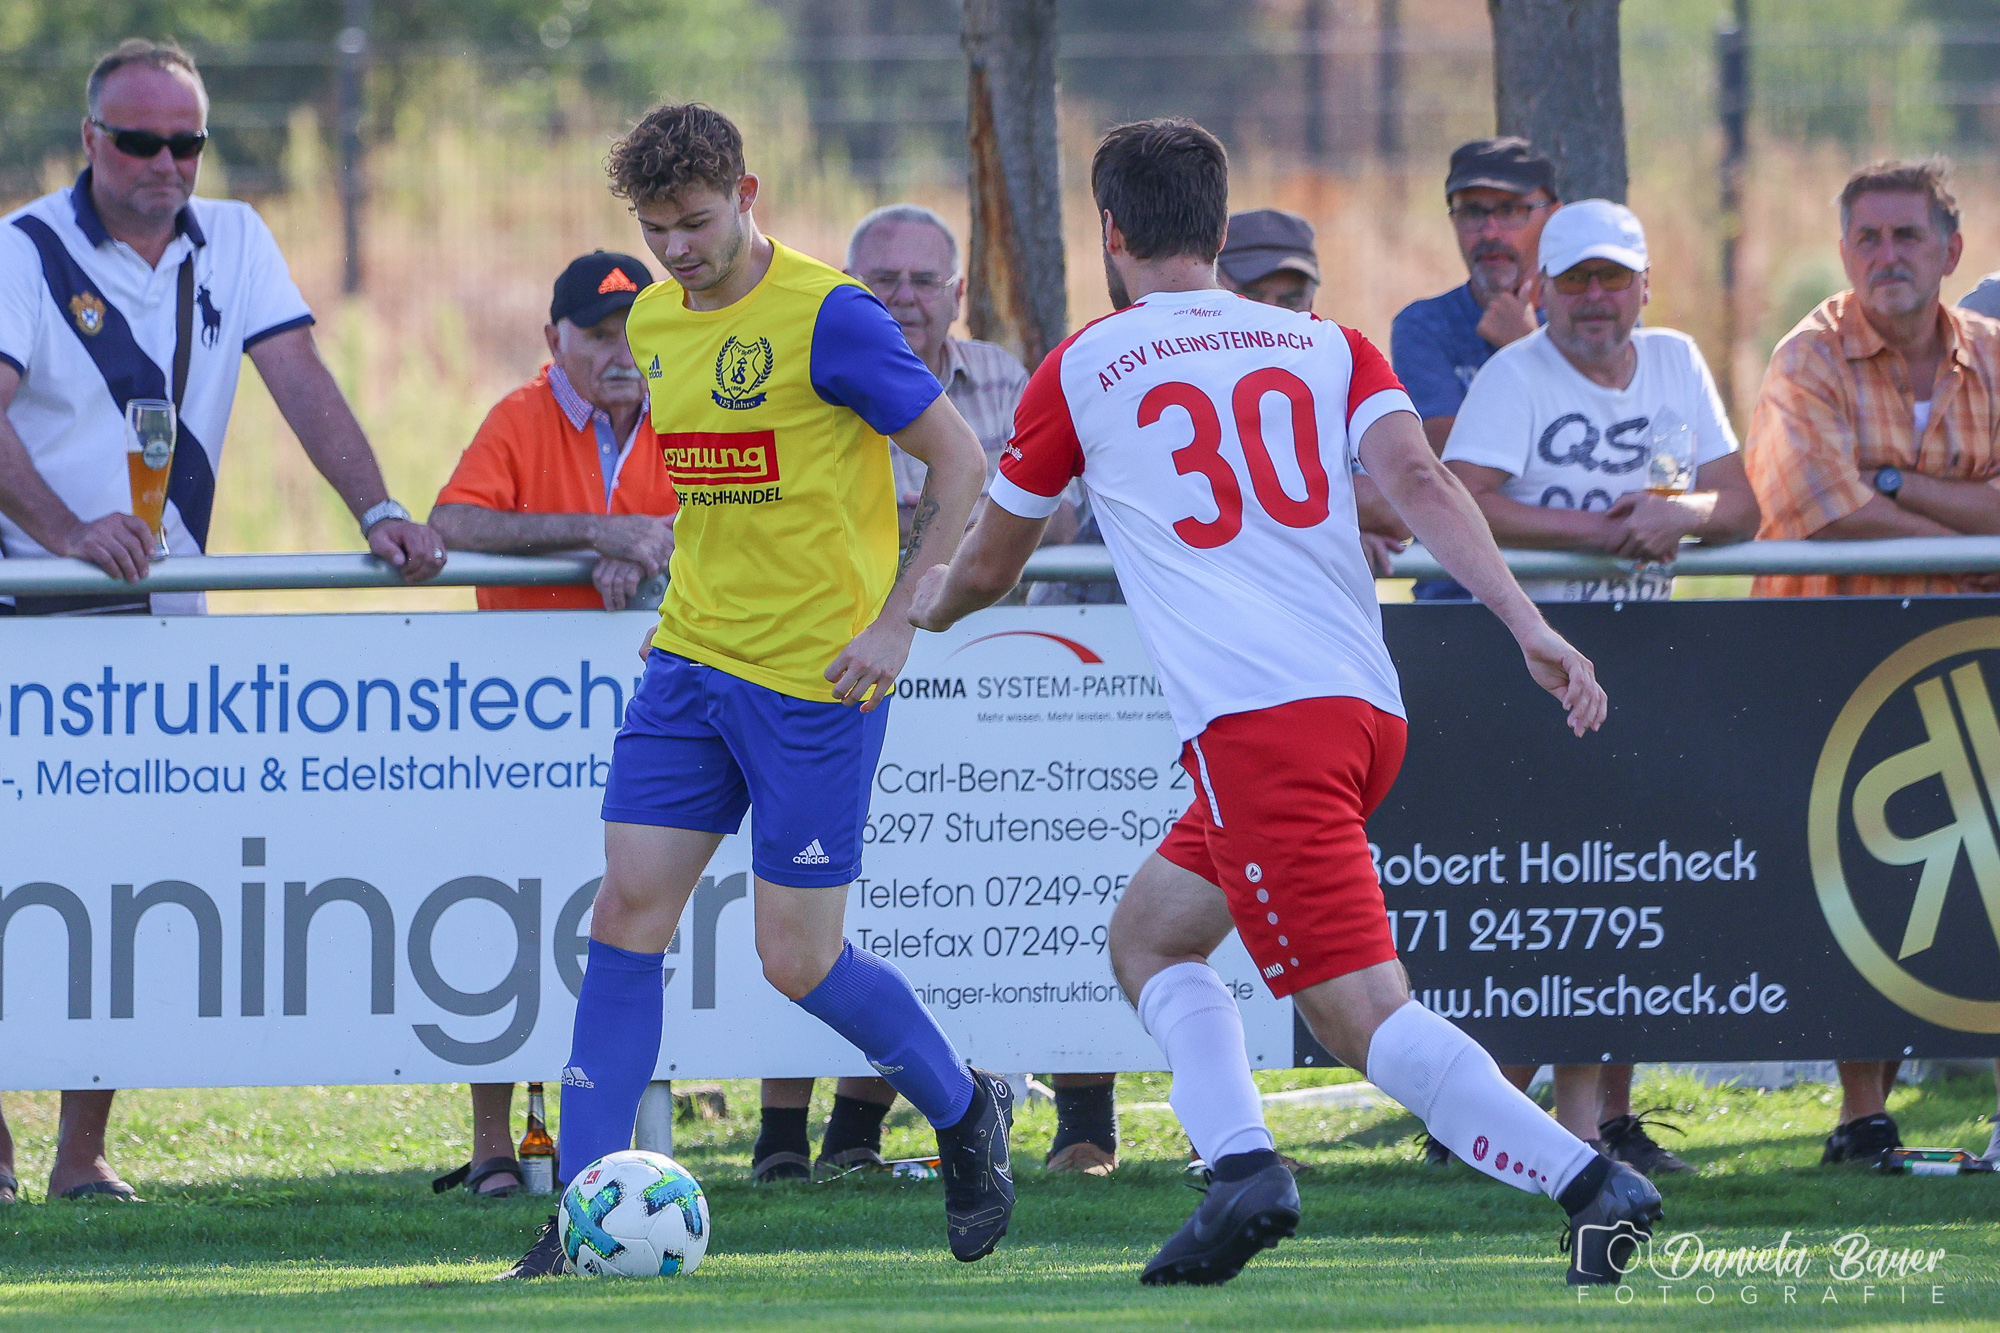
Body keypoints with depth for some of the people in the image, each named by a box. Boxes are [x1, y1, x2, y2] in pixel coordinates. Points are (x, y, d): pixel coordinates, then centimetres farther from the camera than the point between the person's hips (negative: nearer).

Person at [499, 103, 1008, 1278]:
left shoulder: (828, 317, -14)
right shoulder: (653, 322, 9)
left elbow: (961, 460, -10)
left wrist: (898, 621, -14)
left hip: (817, 682, -7)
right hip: (690, 661, 7)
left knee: (798, 959, -3)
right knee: (628, 916, -4)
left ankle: (966, 1112, 25)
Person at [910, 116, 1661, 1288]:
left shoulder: (1082, 372, 10)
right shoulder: (1325, 345, 17)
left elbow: (990, 565, 24)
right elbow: (1420, 482, -1)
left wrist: (925, 611, 46)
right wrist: (1529, 625, -10)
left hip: (1257, 722, -6)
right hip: (1368, 707, 6)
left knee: (1365, 1012, -12)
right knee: (1148, 933, 21)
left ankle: (1590, 1181, -26)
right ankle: (1242, 1166, 2)